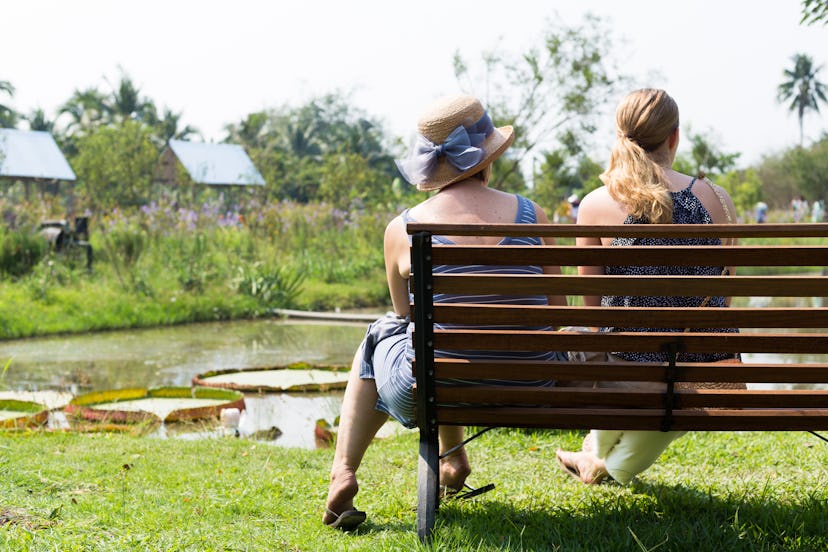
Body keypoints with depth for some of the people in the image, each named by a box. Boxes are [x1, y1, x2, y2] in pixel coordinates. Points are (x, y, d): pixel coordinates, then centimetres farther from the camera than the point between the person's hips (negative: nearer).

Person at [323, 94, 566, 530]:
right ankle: (453, 460, 51)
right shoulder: (531, 215, -5)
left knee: (378, 337, 32)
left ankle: (343, 473, 23)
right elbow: (557, 312, 4)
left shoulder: (401, 231, -7)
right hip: (529, 392, 2)